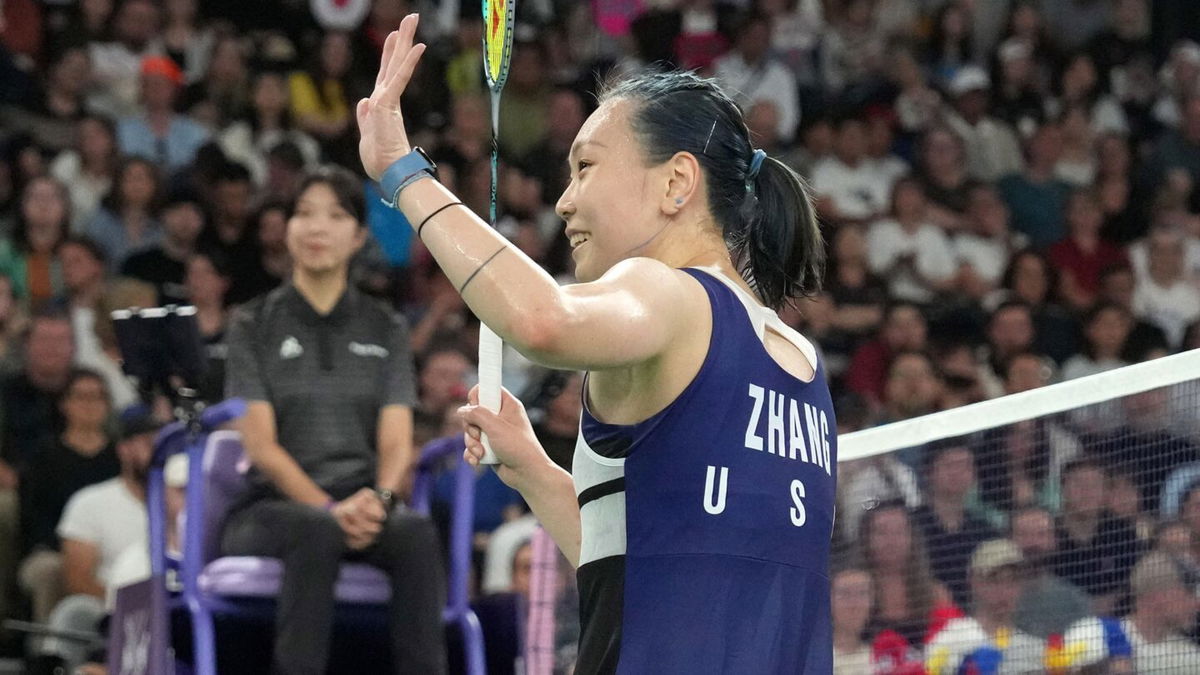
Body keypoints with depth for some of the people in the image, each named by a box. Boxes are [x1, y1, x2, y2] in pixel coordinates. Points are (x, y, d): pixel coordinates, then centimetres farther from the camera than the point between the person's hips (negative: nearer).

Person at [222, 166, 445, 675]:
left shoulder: (386, 330, 17)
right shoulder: (254, 325, 9)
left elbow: (397, 442, 6)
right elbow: (261, 445, -2)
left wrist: (379, 498, -18)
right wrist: (329, 508, -20)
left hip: (362, 505, 2)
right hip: (271, 507, -2)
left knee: (417, 534, -34)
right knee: (316, 531, -39)